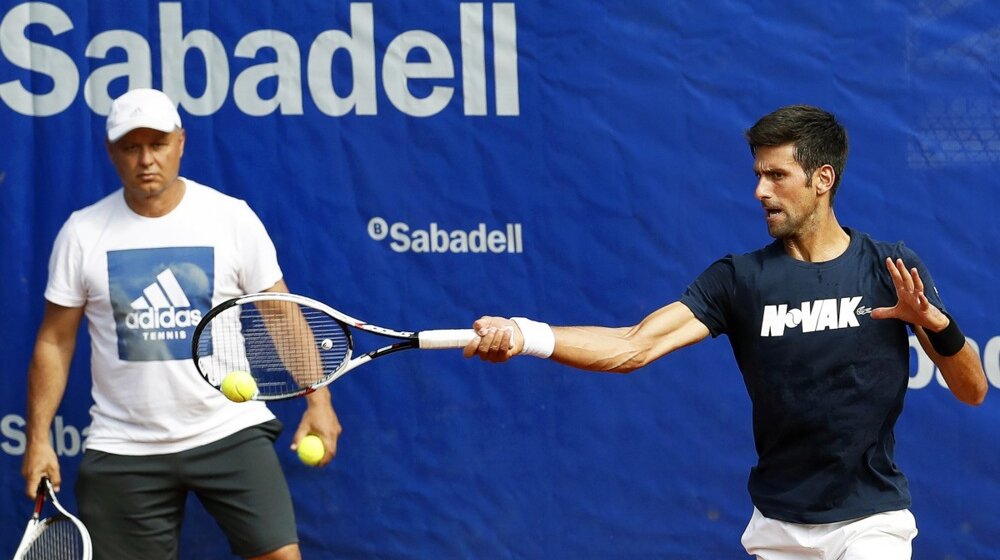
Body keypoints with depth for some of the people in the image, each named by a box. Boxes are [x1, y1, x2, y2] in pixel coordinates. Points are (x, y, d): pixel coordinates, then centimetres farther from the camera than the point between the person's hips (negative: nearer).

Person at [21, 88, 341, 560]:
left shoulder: (232, 218, -2)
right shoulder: (82, 233, 0)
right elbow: (54, 342, 4)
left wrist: (318, 400, -8)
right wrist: (39, 437, -2)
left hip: (230, 432, -1)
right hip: (123, 449, 1)